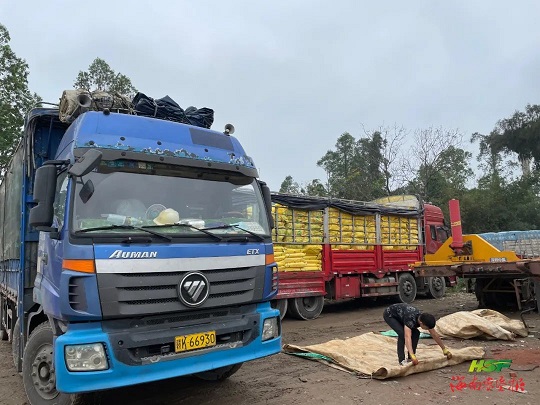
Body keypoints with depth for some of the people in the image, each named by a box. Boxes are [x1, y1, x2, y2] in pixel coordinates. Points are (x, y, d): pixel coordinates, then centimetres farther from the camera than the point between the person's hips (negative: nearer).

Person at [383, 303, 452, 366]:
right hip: (389, 314, -7)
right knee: (402, 333, -28)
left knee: (416, 333, -7)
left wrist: (444, 349, -2)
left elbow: (435, 335, -6)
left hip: (400, 316, 7)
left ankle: (410, 357, 4)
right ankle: (401, 359, -16)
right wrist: (412, 356, -60)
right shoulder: (410, 319, -41)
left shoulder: (424, 319, -19)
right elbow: (407, 337, -51)